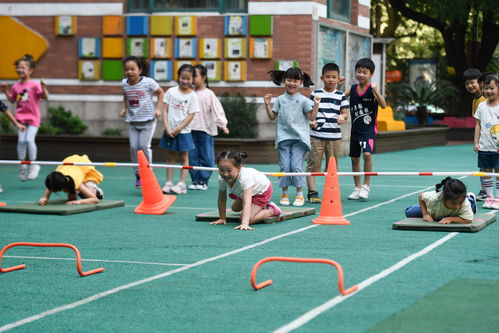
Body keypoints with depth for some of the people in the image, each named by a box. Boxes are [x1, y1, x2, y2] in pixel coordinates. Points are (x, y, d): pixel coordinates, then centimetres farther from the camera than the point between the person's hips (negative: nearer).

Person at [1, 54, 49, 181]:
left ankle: (33, 166, 1)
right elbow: (12, 99, 20)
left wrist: (43, 88, -30)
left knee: (29, 139, -15)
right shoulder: (16, 86, 8)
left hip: (33, 117, -4)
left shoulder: (35, 85, -9)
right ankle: (22, 166, 9)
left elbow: (45, 97, -14)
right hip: (21, 117, 5)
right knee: (21, 141, -2)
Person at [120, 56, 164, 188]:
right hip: (132, 120, 4)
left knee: (144, 145, -12)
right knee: (133, 147, -1)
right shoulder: (124, 84, 1)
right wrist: (124, 108, 6)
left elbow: (160, 92, 2)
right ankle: (138, 174, 11)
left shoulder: (148, 82, -12)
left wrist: (158, 109, -5)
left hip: (147, 119, -4)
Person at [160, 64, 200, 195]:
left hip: (183, 131, -2)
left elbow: (191, 115, -7)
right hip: (169, 131, 2)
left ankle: (182, 184, 5)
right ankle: (169, 183, 11)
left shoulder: (192, 96, -4)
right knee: (170, 157, 7)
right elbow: (165, 110, 1)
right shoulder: (171, 92, 2)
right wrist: (167, 128, -9)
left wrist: (178, 129, -12)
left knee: (184, 157, 4)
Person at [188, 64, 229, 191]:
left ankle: (203, 181, 6)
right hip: (191, 129, 4)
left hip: (205, 129, -4)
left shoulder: (209, 94, -3)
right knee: (192, 156, 5)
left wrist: (222, 124, -17)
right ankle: (195, 180, 12)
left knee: (206, 156, 0)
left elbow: (217, 110, -8)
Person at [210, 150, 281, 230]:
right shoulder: (221, 179, -29)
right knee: (235, 208, 27)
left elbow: (247, 203, -54)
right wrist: (222, 218, -8)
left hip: (262, 189, -7)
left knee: (247, 219, -20)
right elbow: (222, 200, -13)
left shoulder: (245, 178, -47)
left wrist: (244, 224, -64)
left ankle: (272, 210, 2)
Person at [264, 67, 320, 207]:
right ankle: (285, 193, 10)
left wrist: (316, 105, -9)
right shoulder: (280, 99, 10)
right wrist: (267, 104, 2)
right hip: (283, 137, 2)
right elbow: (272, 116, 13)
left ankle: (299, 194, 3)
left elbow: (311, 117, 3)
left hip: (299, 137, -2)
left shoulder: (303, 100, 3)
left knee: (296, 165, -9)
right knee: (284, 166, -1)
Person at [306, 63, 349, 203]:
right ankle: (312, 192, -3)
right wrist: (311, 121, -14)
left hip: (334, 136, 2)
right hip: (317, 135, -2)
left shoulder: (341, 96, 8)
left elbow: (345, 112, 4)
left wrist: (342, 117, -18)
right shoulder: (316, 94, 5)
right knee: (313, 163, -5)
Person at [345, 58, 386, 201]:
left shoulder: (372, 90, -10)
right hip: (355, 129, 5)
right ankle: (357, 188, 24)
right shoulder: (352, 89, 4)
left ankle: (366, 186, -9)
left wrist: (376, 91, -32)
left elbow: (383, 105, -20)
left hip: (369, 129, -5)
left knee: (367, 154, -23)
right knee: (354, 158, 11)